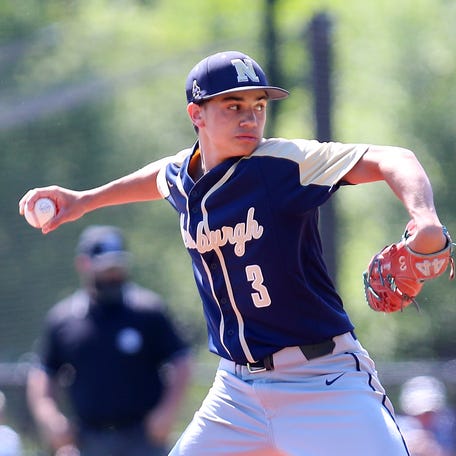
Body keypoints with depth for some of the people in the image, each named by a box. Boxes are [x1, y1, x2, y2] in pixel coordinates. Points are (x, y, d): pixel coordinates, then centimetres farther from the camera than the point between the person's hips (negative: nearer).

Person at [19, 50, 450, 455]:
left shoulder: (284, 162, -13)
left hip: (324, 383, -6)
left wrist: (425, 220, -41)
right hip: (237, 390, 6)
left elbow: (391, 160, -23)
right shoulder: (179, 176, 5)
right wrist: (85, 200, 31)